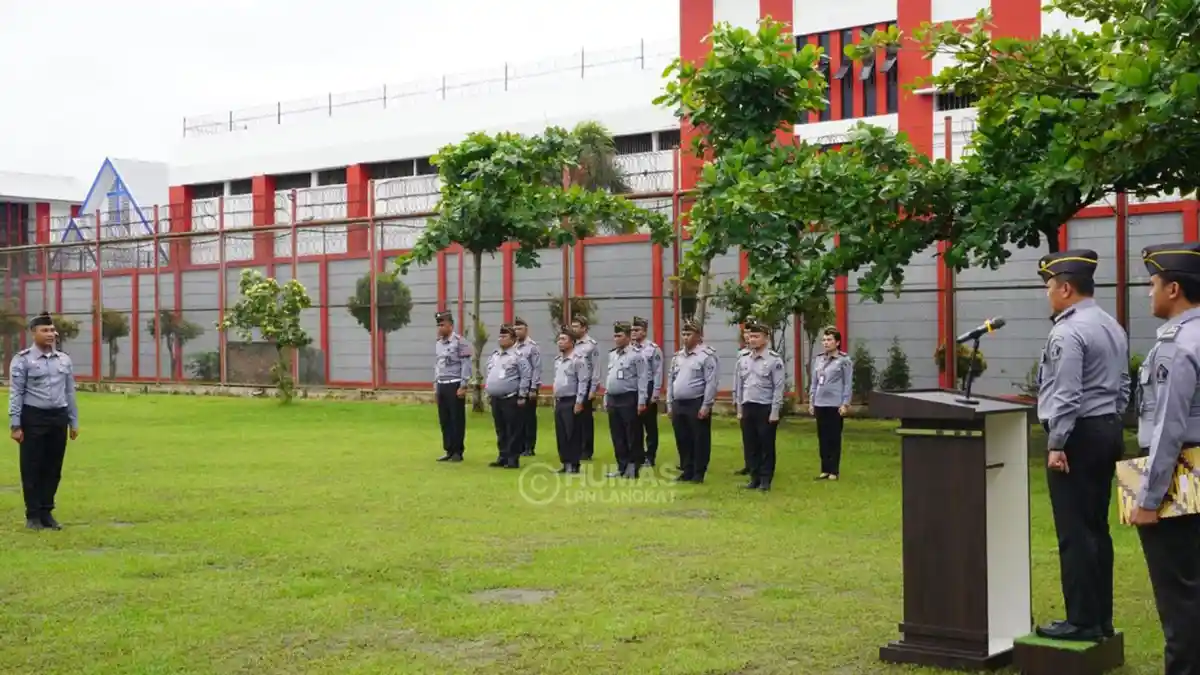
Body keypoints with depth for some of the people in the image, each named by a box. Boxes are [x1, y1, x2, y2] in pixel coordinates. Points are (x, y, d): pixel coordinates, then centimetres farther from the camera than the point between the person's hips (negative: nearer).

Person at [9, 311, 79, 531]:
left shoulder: (64, 360, 11)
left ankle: (47, 513, 19)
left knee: (53, 468, 8)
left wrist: (73, 422, 12)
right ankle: (33, 516, 10)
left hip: (59, 417, 4)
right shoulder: (23, 360, -4)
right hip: (33, 417, -4)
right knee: (32, 469, 1)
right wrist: (15, 425, -11)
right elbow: (16, 394, -6)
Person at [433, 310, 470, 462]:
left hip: (455, 385, -7)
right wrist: (435, 387, 16)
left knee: (457, 420, -1)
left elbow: (466, 365, -12)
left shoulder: (460, 342, -9)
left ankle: (458, 452, 4)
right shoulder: (438, 343, 13)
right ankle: (448, 450, 16)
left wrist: (463, 386, -16)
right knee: (444, 420, 9)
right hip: (441, 386, 7)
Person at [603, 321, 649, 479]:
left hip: (629, 399, -7)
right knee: (617, 436, 10)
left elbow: (642, 379, -12)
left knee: (632, 435, -2)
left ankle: (634, 467, 4)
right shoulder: (612, 355, 13)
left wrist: (641, 401, -16)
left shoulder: (635, 355, -8)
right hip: (613, 399, 7)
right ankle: (622, 466, 18)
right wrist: (606, 399, 15)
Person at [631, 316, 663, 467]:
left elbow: (658, 373, -8)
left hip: (647, 389, -5)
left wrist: (655, 394, -12)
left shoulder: (653, 349, -7)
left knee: (650, 425, 3)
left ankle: (650, 456, 10)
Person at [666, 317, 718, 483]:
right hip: (678, 404, 7)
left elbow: (711, 382, -13)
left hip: (697, 404, -7)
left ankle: (698, 474, 7)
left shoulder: (707, 355, -9)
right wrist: (669, 404, 12)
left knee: (699, 440, 0)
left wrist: (706, 406, -17)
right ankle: (686, 471, 21)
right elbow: (670, 380, 17)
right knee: (682, 440, 11)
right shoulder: (677, 356, 13)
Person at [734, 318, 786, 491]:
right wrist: (739, 410, 9)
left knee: (766, 446, 1)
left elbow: (779, 388, -9)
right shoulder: (743, 359, 8)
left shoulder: (774, 360, -7)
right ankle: (754, 478, 16)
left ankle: (766, 480, 8)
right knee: (749, 445, 8)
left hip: (766, 408, -5)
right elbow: (738, 386, 13)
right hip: (748, 408, 5)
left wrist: (775, 412, -12)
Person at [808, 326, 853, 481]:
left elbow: (848, 384, -6)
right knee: (822, 438, 8)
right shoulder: (818, 359, 11)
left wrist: (845, 404, -12)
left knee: (834, 438, 1)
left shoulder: (844, 360, -4)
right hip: (820, 404, 5)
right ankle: (825, 470, 15)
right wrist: (811, 402, 11)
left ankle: (834, 471, 8)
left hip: (835, 405, -5)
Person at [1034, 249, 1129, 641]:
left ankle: (1082, 621, -2)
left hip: (1078, 436, -10)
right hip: (1108, 431, 10)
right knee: (1097, 528, 13)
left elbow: (1065, 395, -20)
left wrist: (1056, 444, -17)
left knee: (1075, 533, -5)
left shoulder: (1068, 332, -15)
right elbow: (1122, 387, 18)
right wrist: (1109, 426, 21)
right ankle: (1101, 617, 18)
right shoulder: (1113, 328, 14)